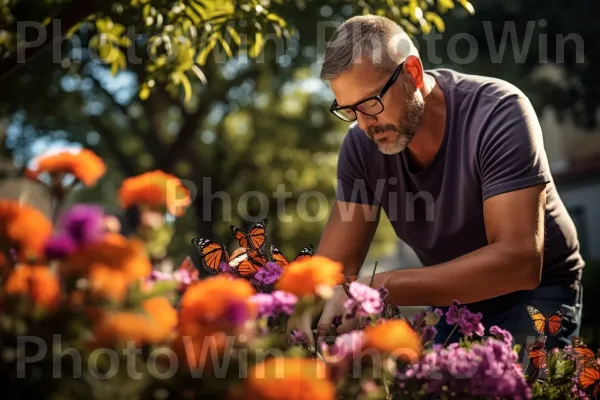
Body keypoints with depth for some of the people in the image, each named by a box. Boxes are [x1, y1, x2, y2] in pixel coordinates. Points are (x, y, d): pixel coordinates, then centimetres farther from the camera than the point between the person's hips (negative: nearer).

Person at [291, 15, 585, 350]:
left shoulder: (498, 112, -27)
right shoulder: (362, 144, -12)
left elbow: (519, 261, -35)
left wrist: (384, 287, -42)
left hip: (535, 295, -4)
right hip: (452, 302, 4)